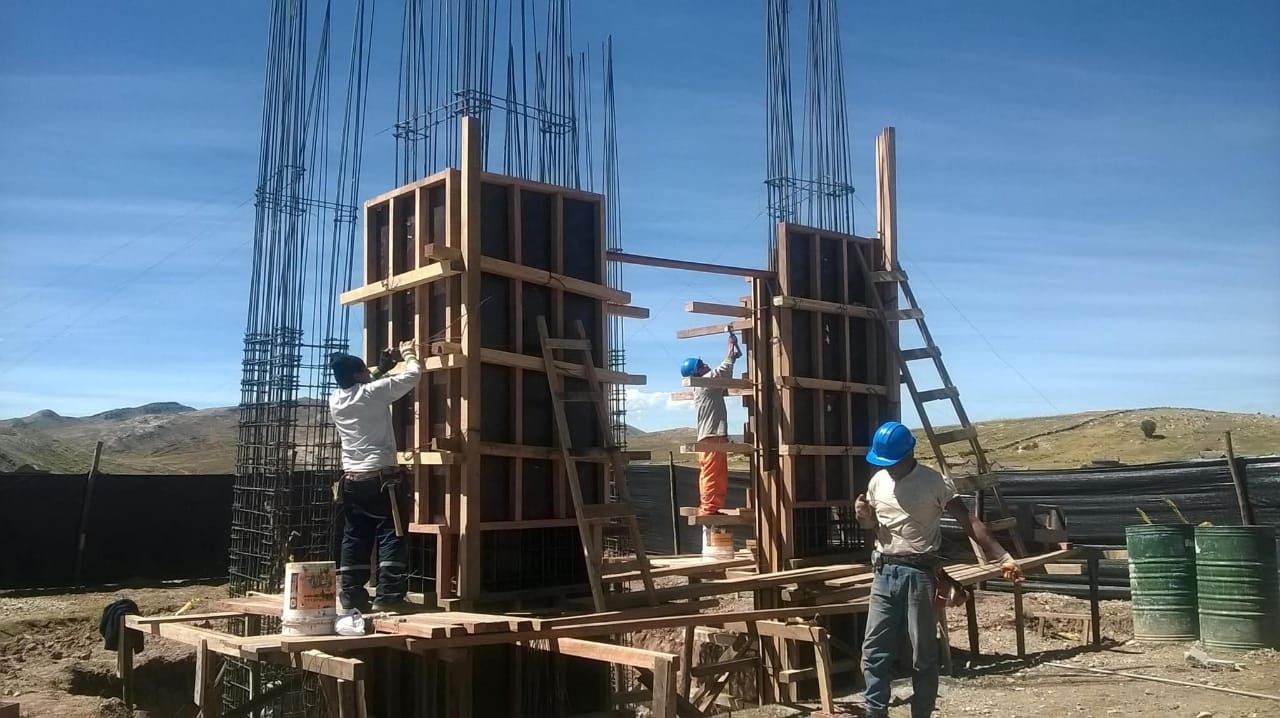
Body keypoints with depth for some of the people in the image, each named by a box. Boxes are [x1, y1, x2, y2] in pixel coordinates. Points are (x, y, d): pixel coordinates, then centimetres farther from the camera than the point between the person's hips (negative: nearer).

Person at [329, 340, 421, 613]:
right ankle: (388, 595, -7)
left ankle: (351, 595, 9)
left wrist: (381, 368, 31)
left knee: (355, 539, 10)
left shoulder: (335, 400, 8)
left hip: (351, 481, 6)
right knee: (391, 536, -2)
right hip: (380, 478, -6)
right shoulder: (373, 392, -10)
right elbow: (413, 375, -4)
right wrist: (408, 355, 15)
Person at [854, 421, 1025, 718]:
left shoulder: (934, 482, -7)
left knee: (923, 655, 3)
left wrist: (1004, 557, -21)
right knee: (874, 650, 3)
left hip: (919, 574, -5)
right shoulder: (878, 481, 9)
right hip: (884, 572, 5)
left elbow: (969, 521, -12)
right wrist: (863, 517, -2)